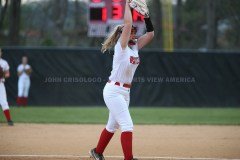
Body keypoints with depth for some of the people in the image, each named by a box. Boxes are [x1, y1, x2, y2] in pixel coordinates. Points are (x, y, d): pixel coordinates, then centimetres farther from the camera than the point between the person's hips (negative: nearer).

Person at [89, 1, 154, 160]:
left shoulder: (135, 46, 10)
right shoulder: (121, 46, -11)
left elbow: (151, 33, 6)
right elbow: (128, 23, -22)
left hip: (125, 92, 9)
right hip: (113, 91, -9)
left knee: (113, 125, 19)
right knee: (127, 125, -15)